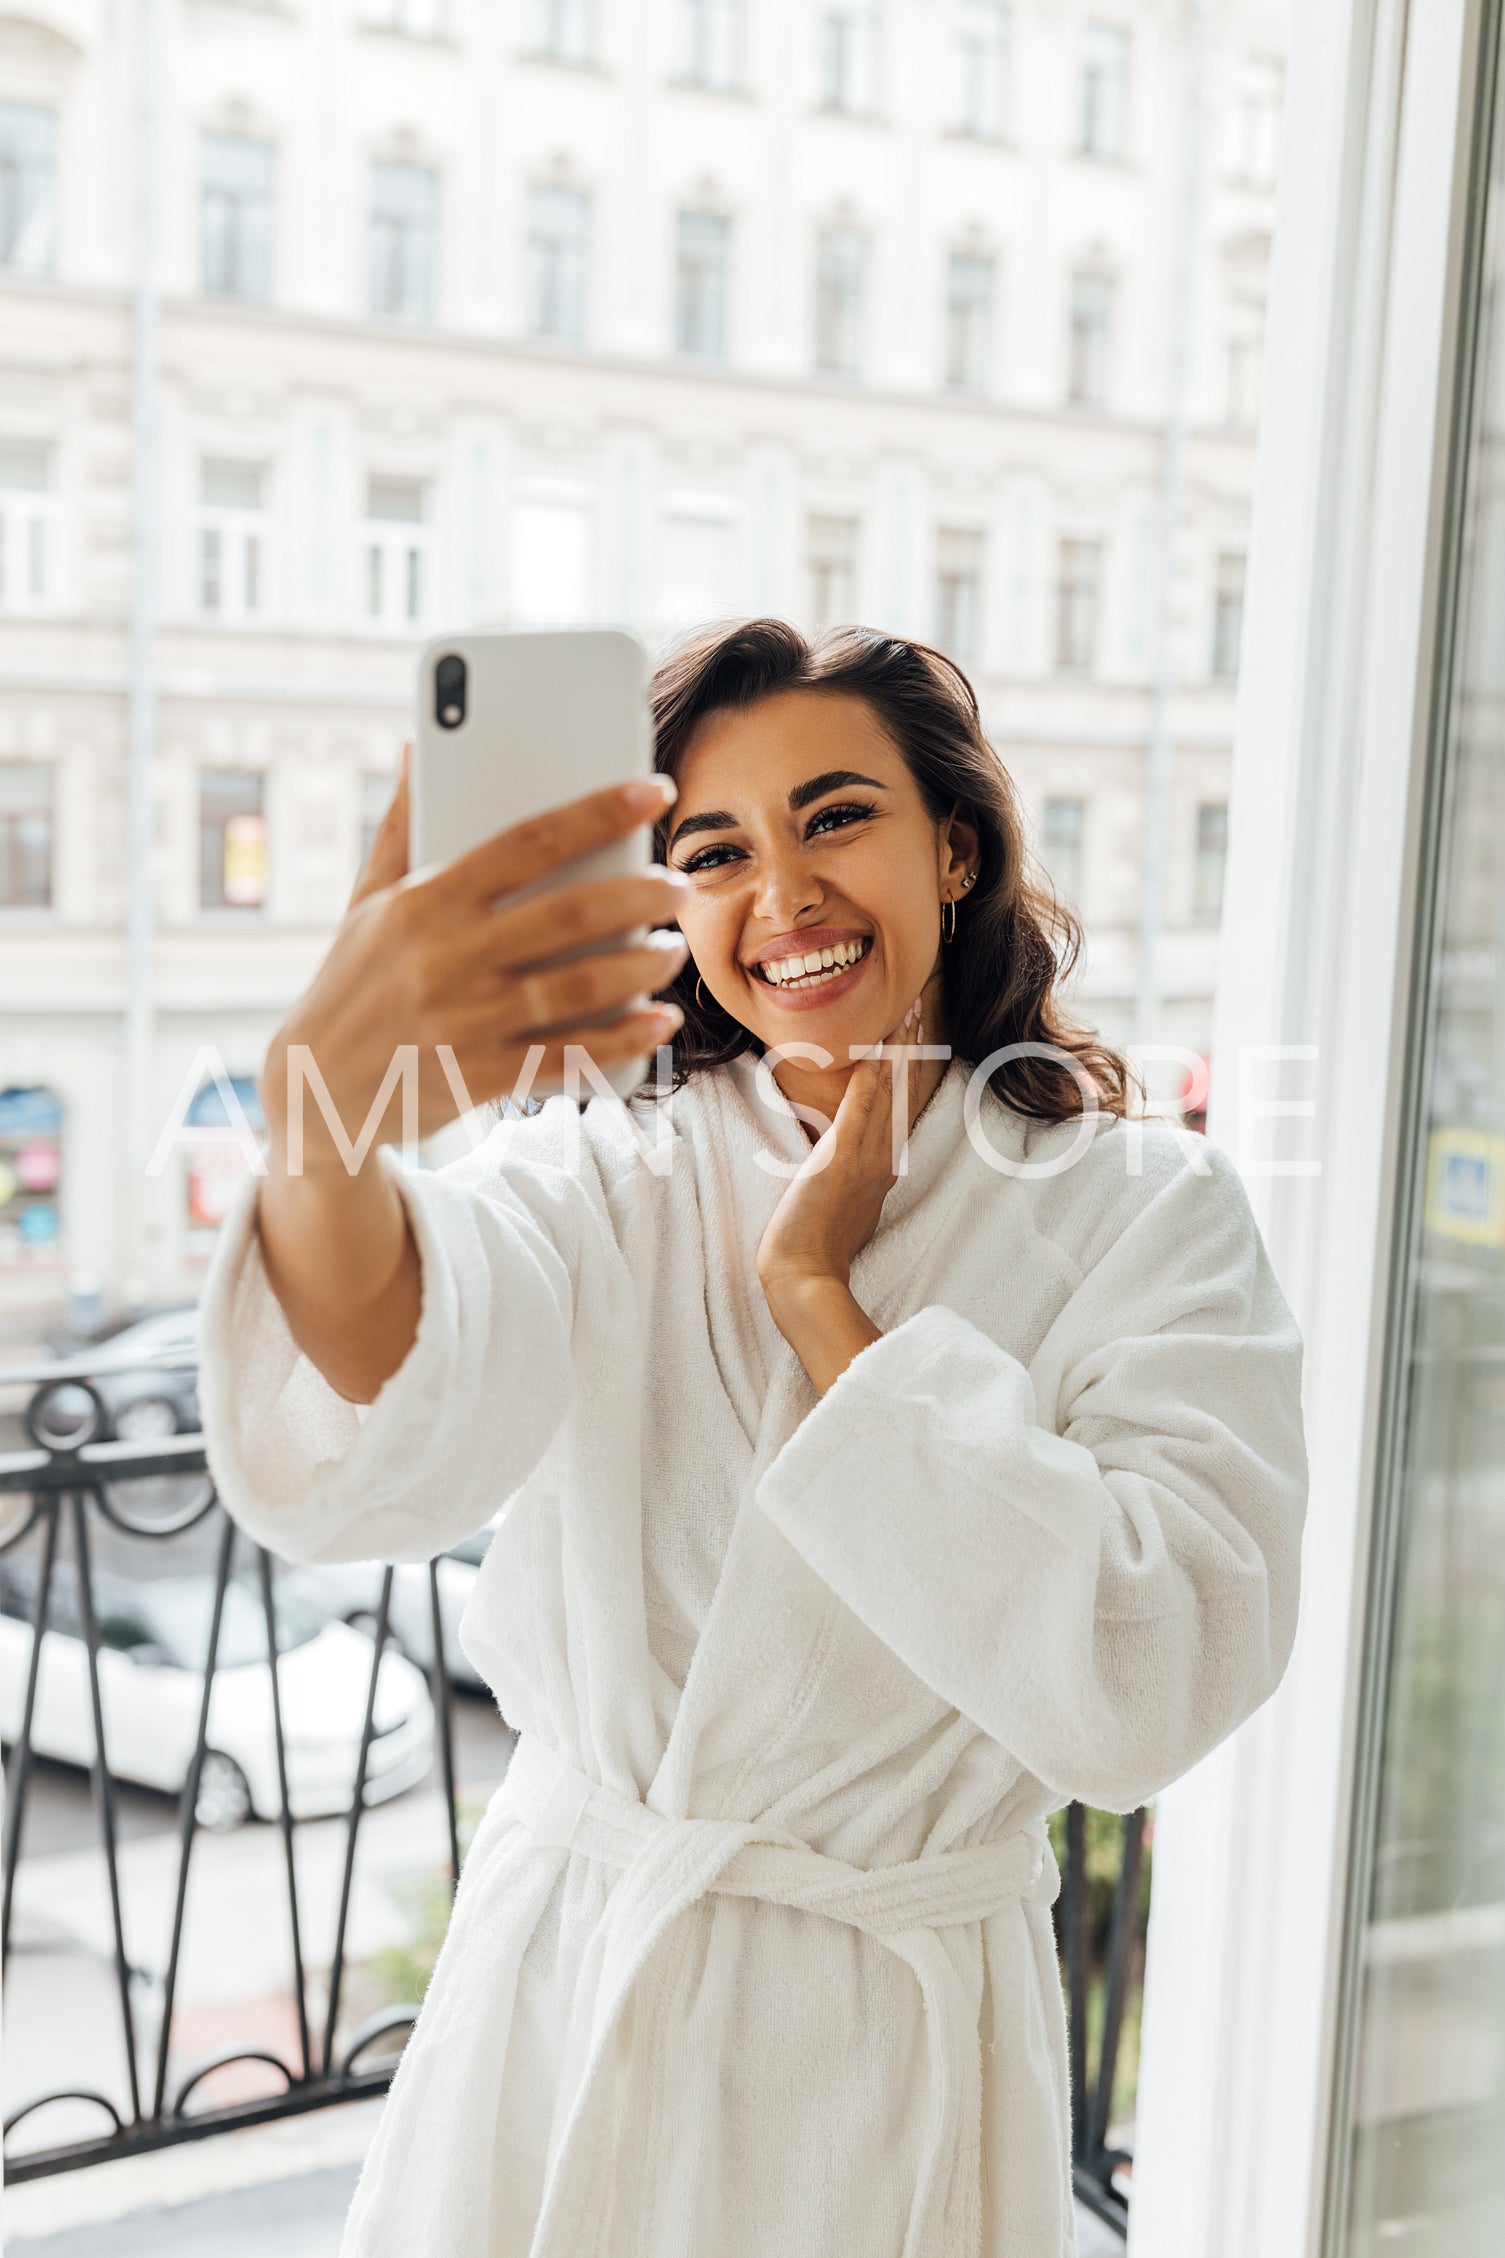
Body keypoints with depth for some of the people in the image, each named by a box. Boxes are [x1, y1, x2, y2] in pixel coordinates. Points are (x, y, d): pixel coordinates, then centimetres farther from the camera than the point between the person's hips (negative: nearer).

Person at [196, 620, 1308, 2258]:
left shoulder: (1146, 1217, -8)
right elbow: (363, 1458, -28)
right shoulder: (612, 1180, -7)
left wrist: (818, 1302, -19)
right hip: (568, 2021, 1)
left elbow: (1142, 1690, -21)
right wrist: (324, 1105, -49)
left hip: (901, 2062, -1)